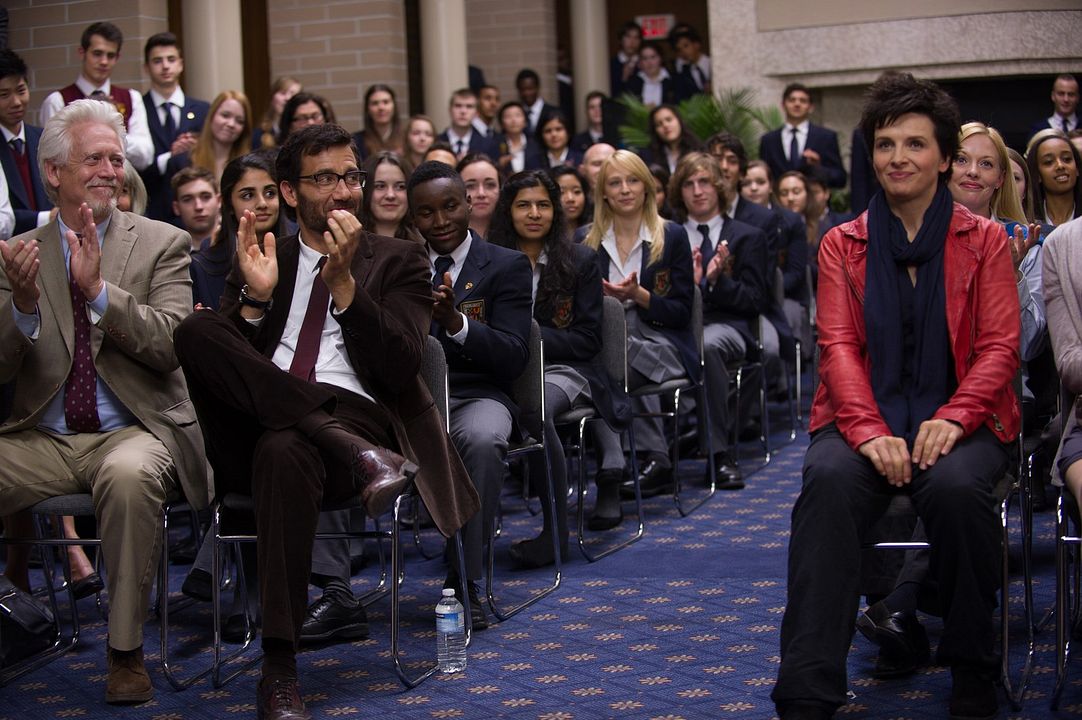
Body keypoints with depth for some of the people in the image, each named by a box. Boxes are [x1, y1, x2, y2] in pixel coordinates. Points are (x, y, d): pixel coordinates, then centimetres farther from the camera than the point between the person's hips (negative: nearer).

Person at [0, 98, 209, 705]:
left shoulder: (162, 245, 3)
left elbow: (170, 345, -10)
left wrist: (98, 289, -22)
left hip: (132, 431, -2)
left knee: (129, 475, -36)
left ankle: (127, 650, -21)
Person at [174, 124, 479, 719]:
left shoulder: (397, 261, 16)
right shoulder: (262, 260, 22)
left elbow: (401, 369, 0)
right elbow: (220, 364, 11)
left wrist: (343, 282, -8)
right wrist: (256, 296, -5)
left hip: (358, 418, -2)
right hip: (257, 430, 3)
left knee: (285, 451, -39)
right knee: (197, 330, -25)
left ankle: (279, 669, -35)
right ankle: (354, 452, -30)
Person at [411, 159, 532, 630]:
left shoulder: (508, 266, 7)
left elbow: (514, 358, -5)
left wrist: (457, 322, -21)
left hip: (475, 396, -2)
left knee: (482, 440, -38)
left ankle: (464, 583, -28)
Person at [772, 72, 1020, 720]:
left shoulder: (984, 241, 11)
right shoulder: (843, 244, 14)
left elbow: (1000, 346, 3)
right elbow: (838, 345, 2)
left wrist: (953, 419, -17)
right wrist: (869, 430, -16)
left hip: (957, 419, -1)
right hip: (866, 416, 1)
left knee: (957, 486, -35)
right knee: (828, 482, -33)